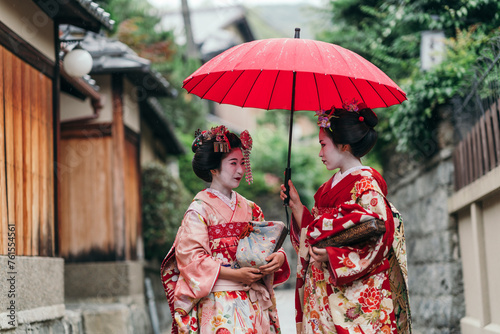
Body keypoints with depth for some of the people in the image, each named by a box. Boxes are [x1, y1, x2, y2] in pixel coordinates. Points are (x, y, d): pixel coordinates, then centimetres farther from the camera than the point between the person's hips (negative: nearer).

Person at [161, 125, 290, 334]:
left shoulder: (250, 209, 13)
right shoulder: (200, 209, -5)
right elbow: (190, 258, -12)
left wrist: (278, 257, -11)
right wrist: (235, 275, -17)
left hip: (255, 302, 5)